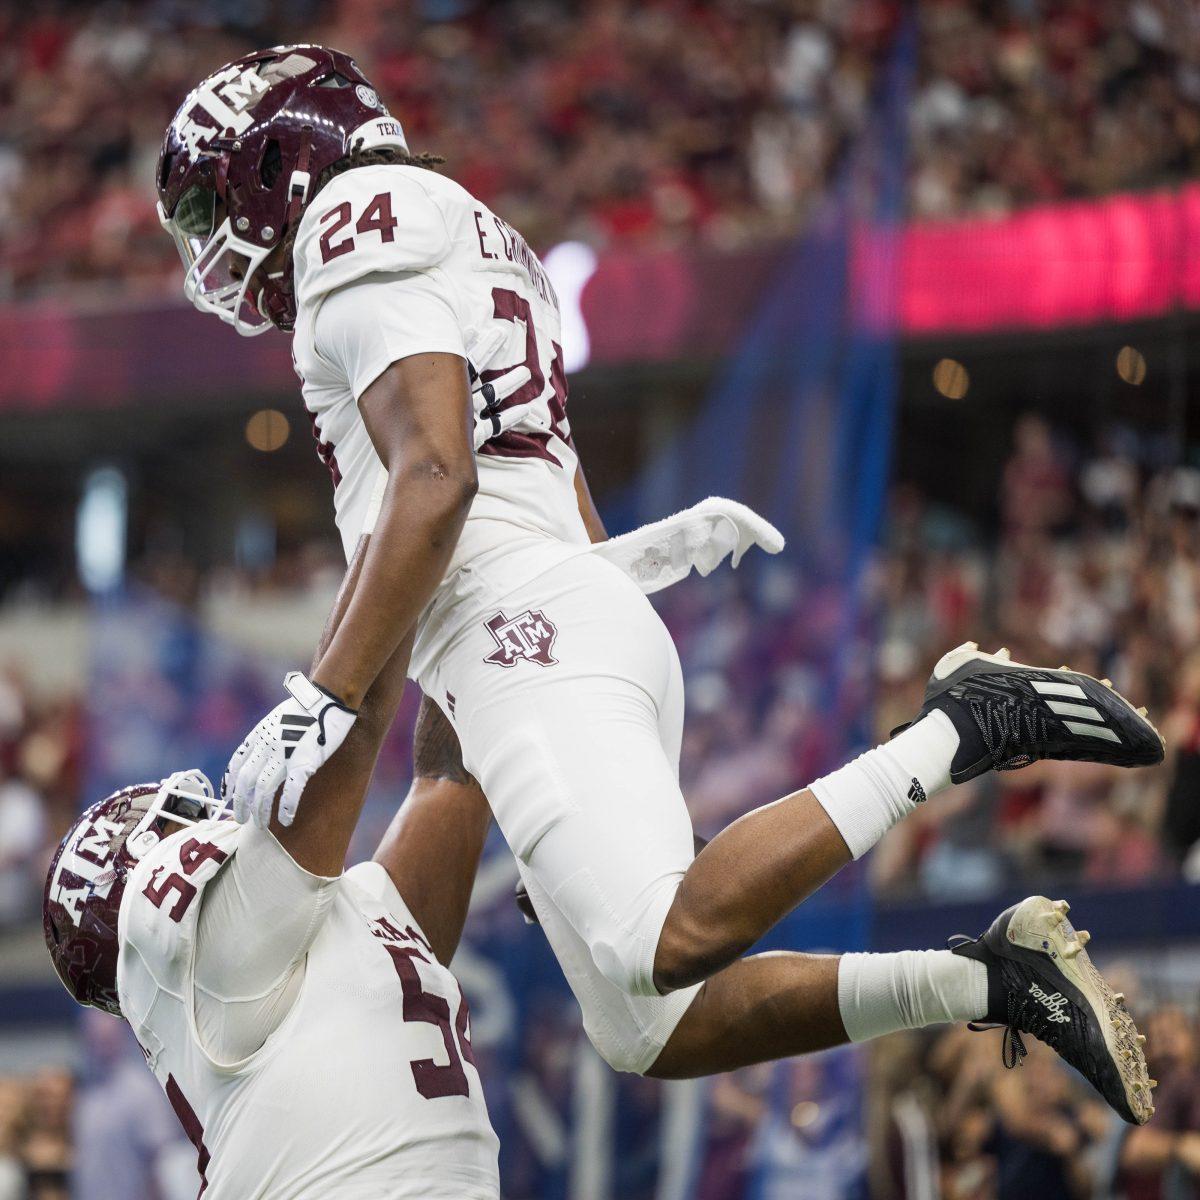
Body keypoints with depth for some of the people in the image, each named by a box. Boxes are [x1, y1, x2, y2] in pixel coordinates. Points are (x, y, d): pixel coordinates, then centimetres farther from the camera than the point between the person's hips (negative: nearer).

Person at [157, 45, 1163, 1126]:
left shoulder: (360, 224, 0)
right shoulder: (473, 245, 31)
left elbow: (435, 479, -15)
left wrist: (326, 700, -17)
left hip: (525, 634, -10)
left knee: (664, 948, -26)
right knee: (655, 1033, 6)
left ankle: (960, 728, -18)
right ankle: (992, 978, 0)